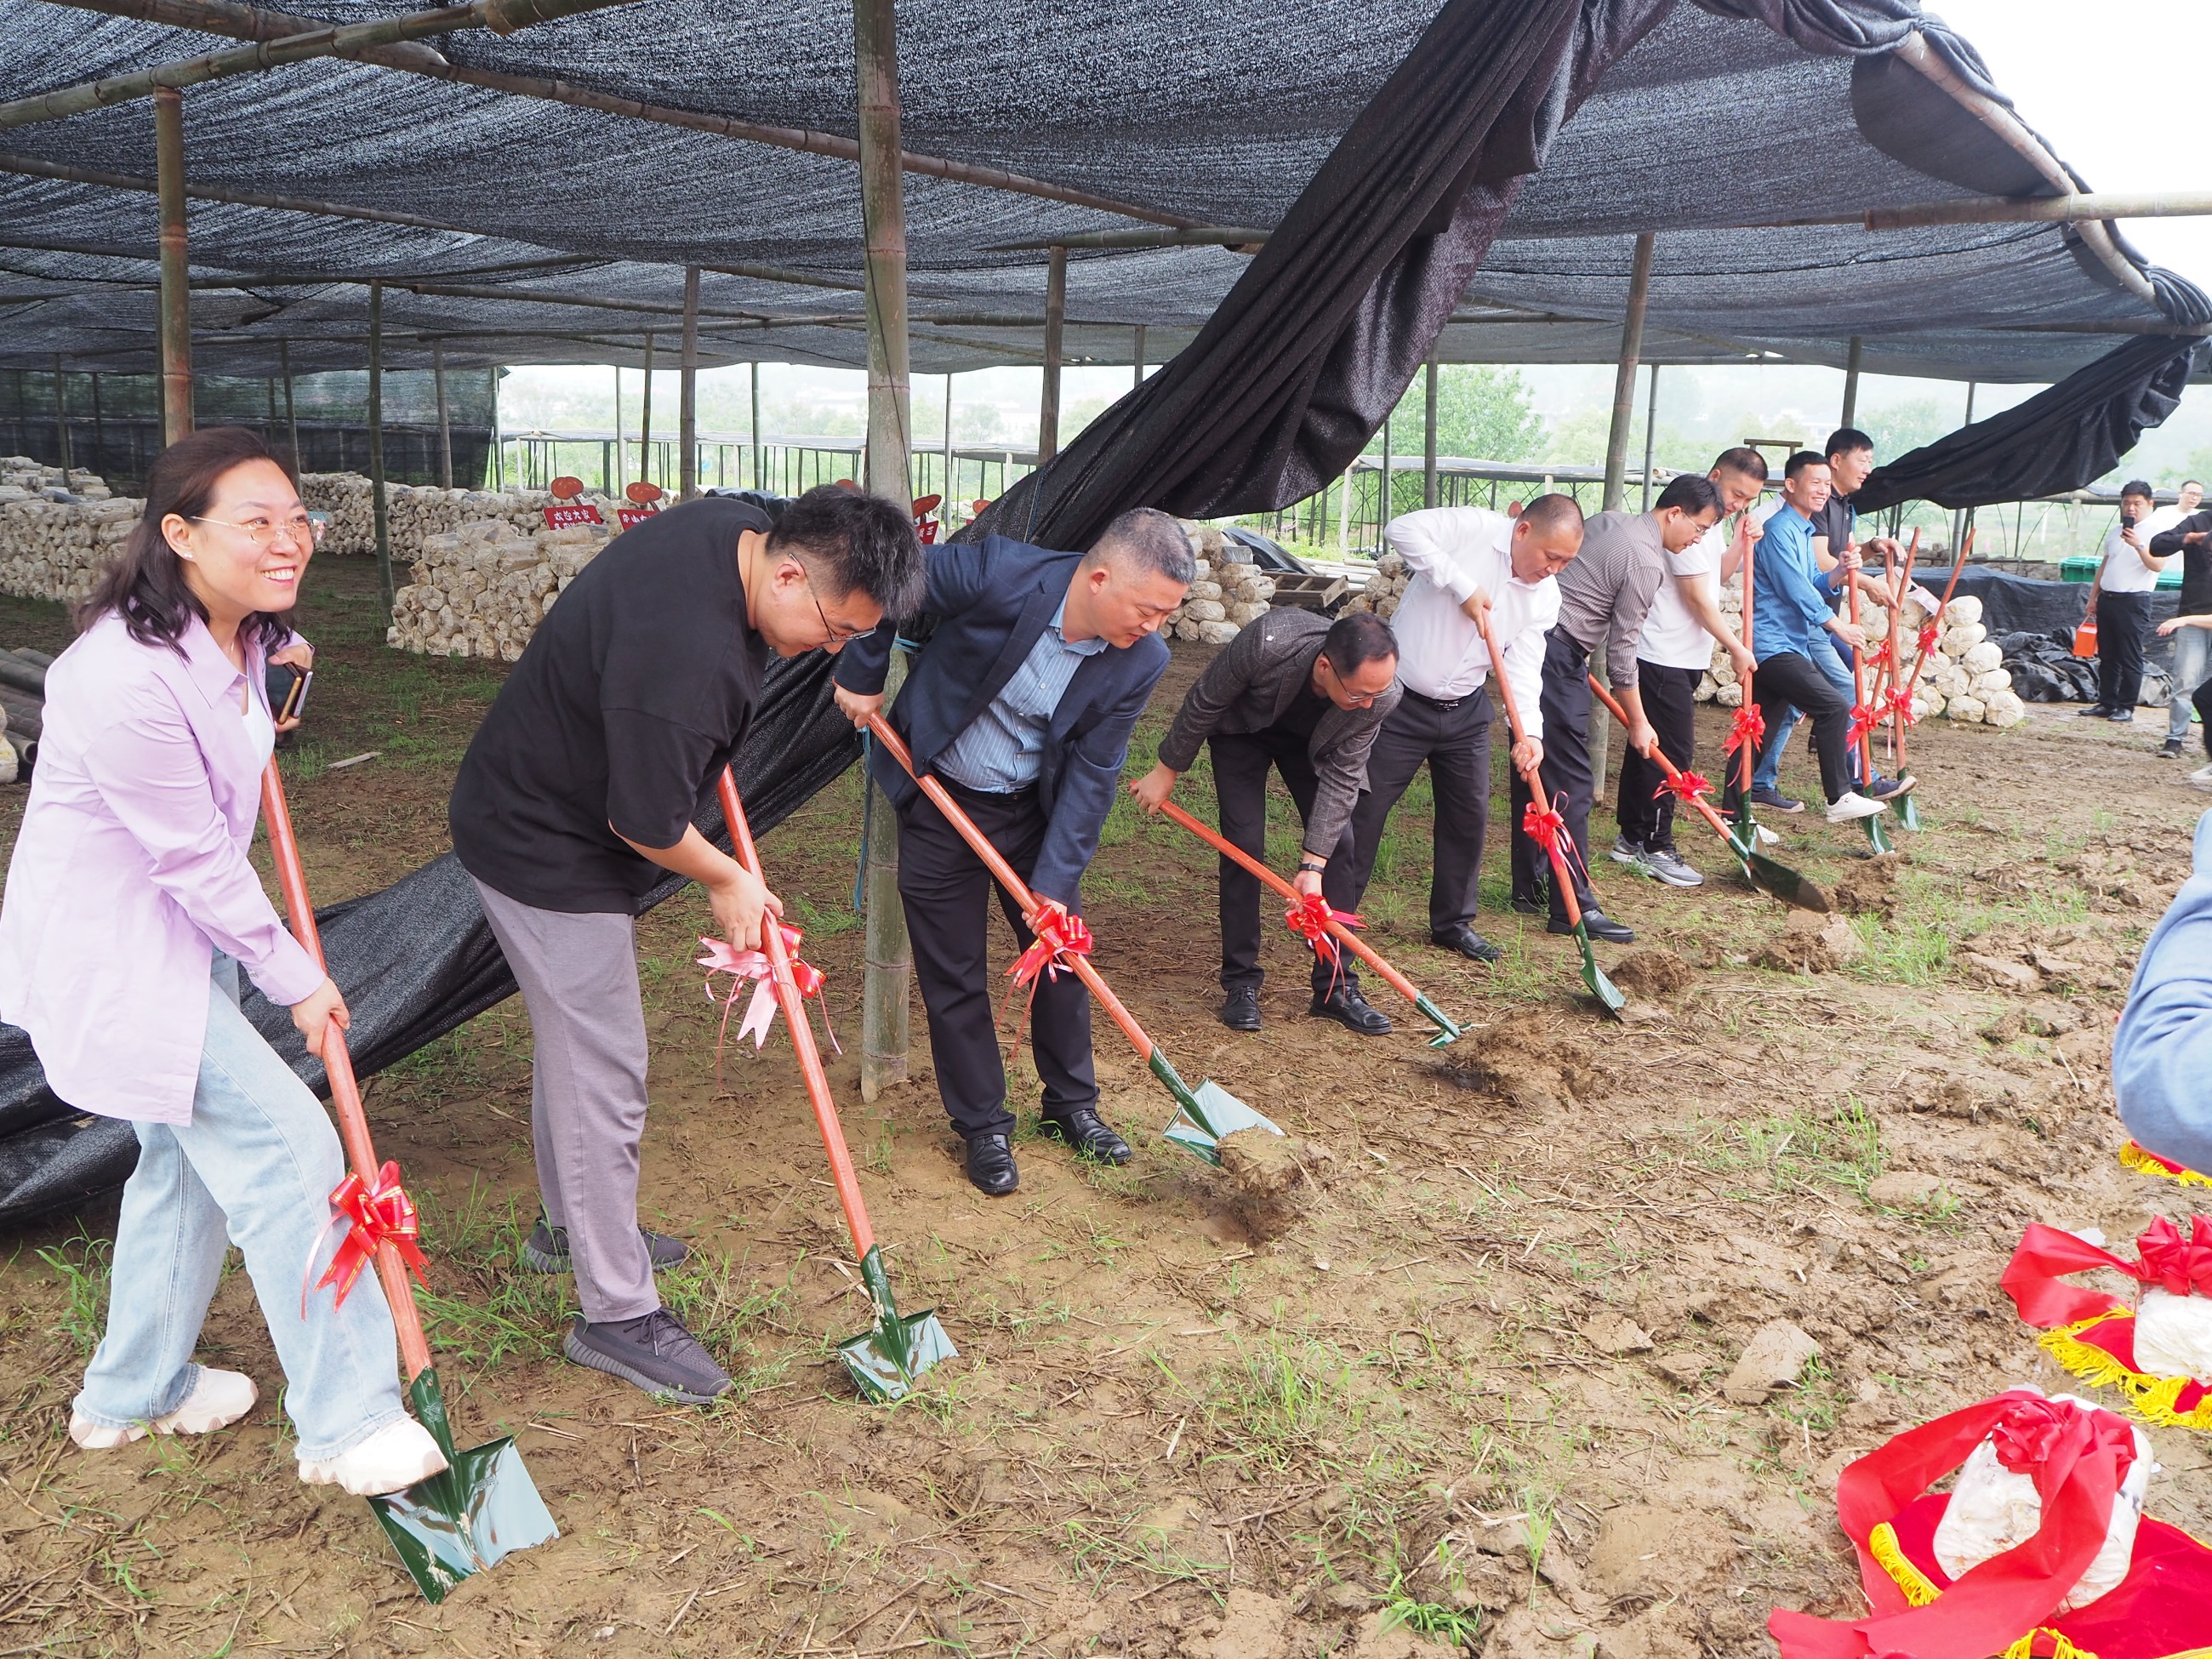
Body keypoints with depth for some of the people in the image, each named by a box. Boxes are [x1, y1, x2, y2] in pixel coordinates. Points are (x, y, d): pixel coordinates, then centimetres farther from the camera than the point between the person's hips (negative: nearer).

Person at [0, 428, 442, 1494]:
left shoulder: (235, 634, -2)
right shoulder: (126, 680, -31)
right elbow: (197, 859, -23)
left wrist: (271, 660, 4)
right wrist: (295, 979, -13)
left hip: (181, 930, 10)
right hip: (110, 950, -10)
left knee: (192, 1149, 19)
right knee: (286, 1144, -11)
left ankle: (131, 1393, 39)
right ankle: (347, 1425, 2)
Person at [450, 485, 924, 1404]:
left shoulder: (737, 524, -8)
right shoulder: (688, 660, -37)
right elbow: (647, 825, -25)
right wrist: (728, 880, -6)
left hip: (534, 806, 10)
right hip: (548, 855, -10)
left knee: (573, 1043, 23)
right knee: (602, 1083, -2)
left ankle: (570, 1225, 42)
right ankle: (617, 1314, 11)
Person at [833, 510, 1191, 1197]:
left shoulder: (1142, 661, -18)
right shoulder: (995, 572, -30)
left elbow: (1092, 773, -14)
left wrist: (1055, 880, -17)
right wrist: (863, 675, -6)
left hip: (1033, 807, 3)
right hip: (939, 803, -3)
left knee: (1061, 952, 11)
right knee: (953, 974, 5)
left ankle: (1072, 1103, 34)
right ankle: (982, 1126, 22)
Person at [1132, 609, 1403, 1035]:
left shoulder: (1382, 695, -34)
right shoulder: (1266, 643, -43)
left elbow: (1341, 778, -25)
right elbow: (1203, 703, -24)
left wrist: (1313, 864, -29)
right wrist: (1167, 771, -13)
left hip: (1313, 741, 3)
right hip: (1242, 728, -2)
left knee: (1337, 845, -5)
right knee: (1244, 845, -12)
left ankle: (1336, 987, 4)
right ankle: (1240, 983, 1)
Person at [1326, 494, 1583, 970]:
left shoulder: (1546, 598, 0)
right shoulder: (1473, 528, -15)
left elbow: (1523, 668, -6)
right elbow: (1402, 529, -26)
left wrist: (1529, 731, -23)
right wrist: (1462, 586, -27)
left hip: (1466, 715, 6)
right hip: (1401, 702, -6)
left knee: (1470, 817, 11)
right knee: (1365, 810, -2)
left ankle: (1453, 923, 29)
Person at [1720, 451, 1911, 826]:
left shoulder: (1804, 531, 20)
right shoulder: (1779, 530, -11)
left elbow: (1811, 587, 21)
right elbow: (1795, 589, -17)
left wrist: (1839, 572, 1)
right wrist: (1839, 626, -12)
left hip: (1787, 645, 10)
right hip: (1774, 644, -10)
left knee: (1760, 729, 8)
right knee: (1834, 706, -15)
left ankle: (1734, 813, 11)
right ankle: (1839, 798, -10)